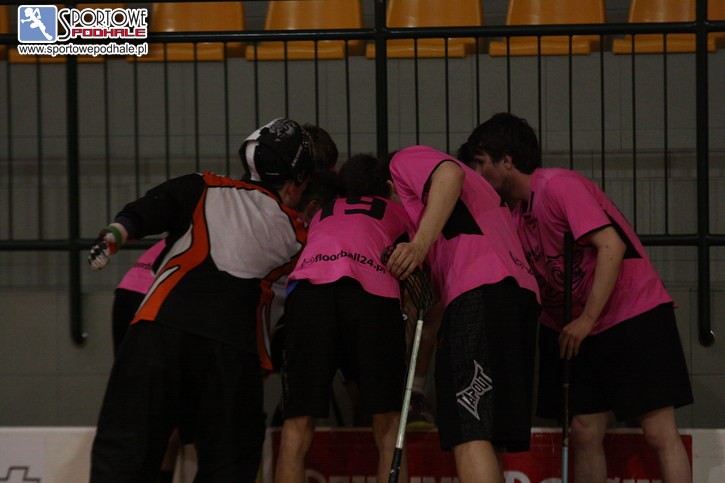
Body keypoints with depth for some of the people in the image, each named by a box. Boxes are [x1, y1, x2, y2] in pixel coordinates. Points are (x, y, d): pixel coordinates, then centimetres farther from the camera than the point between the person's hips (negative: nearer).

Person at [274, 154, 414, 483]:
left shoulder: (322, 214, 39)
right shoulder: (398, 210, 32)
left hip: (308, 286, 2)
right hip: (374, 289, -2)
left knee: (297, 428, 1)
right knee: (388, 430, 3)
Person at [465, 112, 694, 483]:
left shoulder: (560, 186, -15)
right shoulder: (515, 213, 9)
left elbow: (612, 247, -23)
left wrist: (587, 320, -22)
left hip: (634, 314, -8)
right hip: (574, 331, 8)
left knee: (660, 433, -10)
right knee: (585, 433, 1)